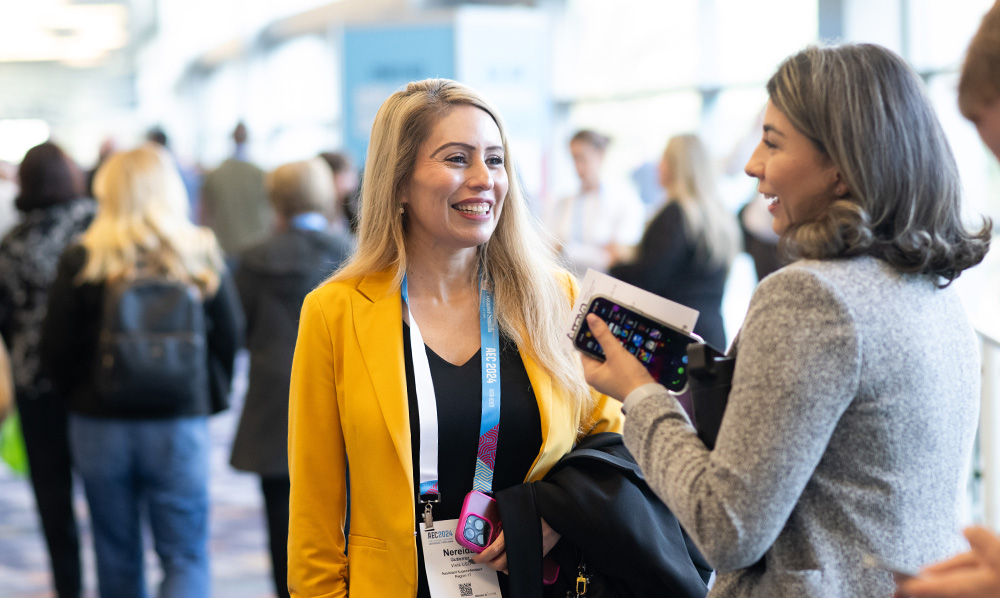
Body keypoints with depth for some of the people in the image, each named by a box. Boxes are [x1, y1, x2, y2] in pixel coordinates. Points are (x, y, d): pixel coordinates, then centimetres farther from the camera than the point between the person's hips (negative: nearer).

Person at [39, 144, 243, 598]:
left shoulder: (81, 261, -7)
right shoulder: (202, 255, -4)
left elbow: (55, 351, -3)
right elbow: (231, 334, 2)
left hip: (100, 424, 1)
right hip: (180, 421, -1)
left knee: (117, 560, 16)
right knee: (186, 558, 4)